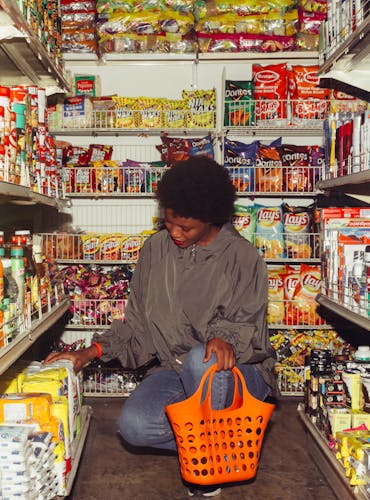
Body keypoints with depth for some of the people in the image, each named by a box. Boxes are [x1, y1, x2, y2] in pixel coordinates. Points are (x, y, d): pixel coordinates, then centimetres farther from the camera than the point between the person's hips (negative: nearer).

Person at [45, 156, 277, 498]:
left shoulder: (242, 257, -7)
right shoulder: (156, 249, 3)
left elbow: (246, 325, -9)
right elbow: (138, 322, 7)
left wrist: (226, 339, -33)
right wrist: (91, 352, -4)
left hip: (236, 369, -3)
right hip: (176, 368, 3)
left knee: (202, 361, -38)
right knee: (134, 425, -24)